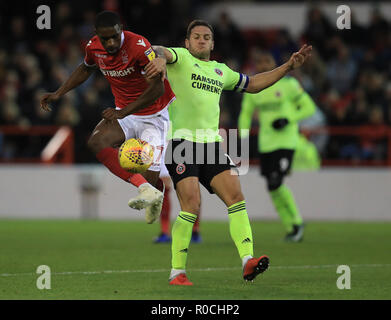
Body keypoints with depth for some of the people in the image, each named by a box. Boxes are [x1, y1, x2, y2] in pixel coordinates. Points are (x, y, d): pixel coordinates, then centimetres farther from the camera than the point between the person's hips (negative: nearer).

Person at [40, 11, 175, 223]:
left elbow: (157, 88, -28)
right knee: (96, 142, -26)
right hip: (125, 112, 5)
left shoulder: (138, 46, -26)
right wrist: (58, 94, 14)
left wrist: (123, 112, -32)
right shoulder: (94, 47, -6)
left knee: (150, 177, -14)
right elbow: (85, 69, 20)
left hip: (154, 116, -5)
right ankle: (145, 190, -35)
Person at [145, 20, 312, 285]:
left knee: (236, 196, -12)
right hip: (181, 141, -6)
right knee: (192, 206, -16)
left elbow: (253, 84, 36)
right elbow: (162, 52, -18)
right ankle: (177, 272, -7)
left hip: (211, 143, 6)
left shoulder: (220, 71, 23)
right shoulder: (181, 58, 5)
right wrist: (161, 59, -44)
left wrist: (289, 67, 30)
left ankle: (247, 260, -19)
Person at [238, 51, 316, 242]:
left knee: (275, 184, -17)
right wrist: (243, 139, 7)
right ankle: (292, 229, 16)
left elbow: (309, 107, -1)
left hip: (286, 142, -5)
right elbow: (246, 114, 20)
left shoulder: (288, 84, -5)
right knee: (273, 188, 2)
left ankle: (297, 221, 3)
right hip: (265, 144, 5)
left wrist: (287, 119, -15)